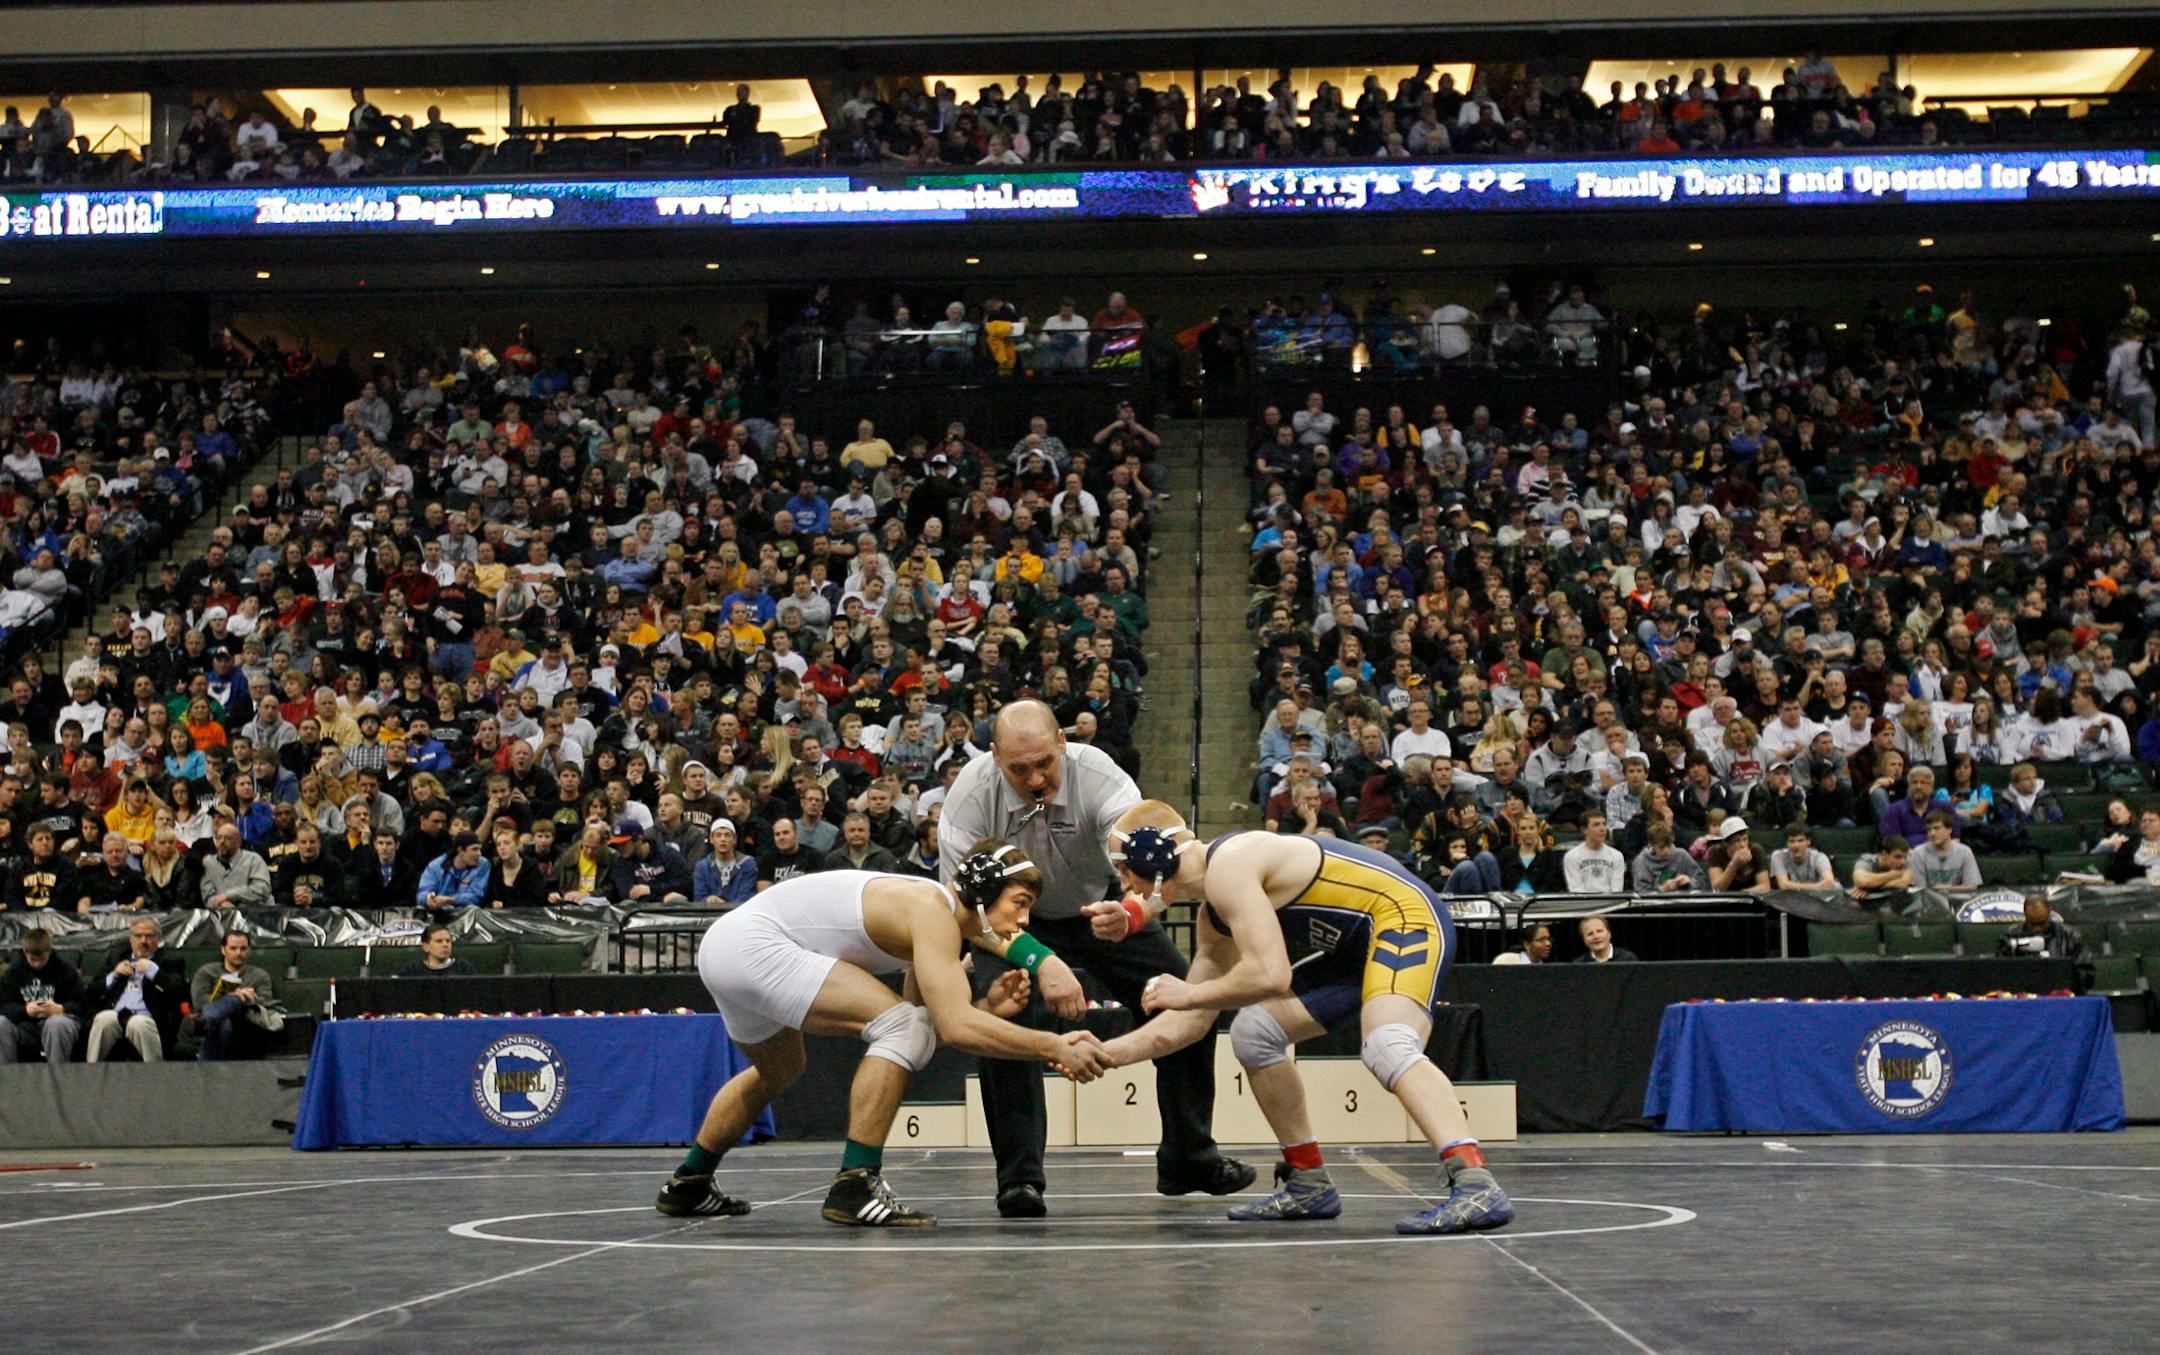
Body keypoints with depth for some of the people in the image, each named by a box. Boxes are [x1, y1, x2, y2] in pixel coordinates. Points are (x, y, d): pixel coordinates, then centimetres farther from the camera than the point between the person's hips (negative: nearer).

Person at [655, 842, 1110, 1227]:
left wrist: (988, 1008, -5)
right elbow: (956, 1027, -28)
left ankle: (688, 1186, 51)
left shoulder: (938, 916, 11)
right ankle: (854, 1188, -16)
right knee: (901, 1023, -18)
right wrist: (1054, 1047, -24)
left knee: (779, 1071, 35)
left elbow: (933, 1026, 9)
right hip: (753, 947, -11)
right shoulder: (933, 912, -17)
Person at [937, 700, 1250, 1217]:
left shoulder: (1096, 774, -32)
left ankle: (1187, 1159, 14)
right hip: (1015, 919, -1)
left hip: (1101, 906, 1)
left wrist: (1132, 916, -66)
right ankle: (1019, 1178, -14)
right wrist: (1041, 963, -46)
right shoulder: (971, 791, -31)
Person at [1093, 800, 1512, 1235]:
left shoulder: (1227, 864, -19)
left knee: (1387, 1047, -34)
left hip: (1407, 916, -11)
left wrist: (1189, 993, -17)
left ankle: (1477, 1187, -44)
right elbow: (1187, 1024, 20)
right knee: (1253, 1031, 11)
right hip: (1358, 947, 11)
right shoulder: (1212, 919, 12)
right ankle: (1309, 1186, 17)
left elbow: (1271, 975, -29)